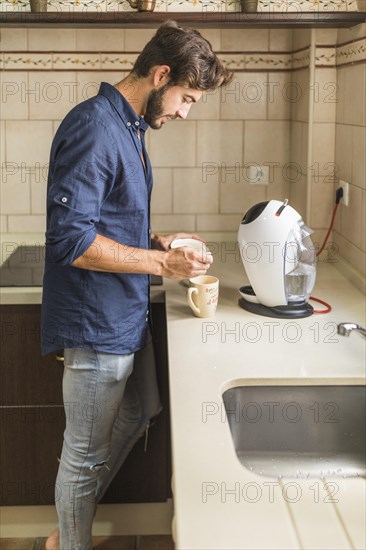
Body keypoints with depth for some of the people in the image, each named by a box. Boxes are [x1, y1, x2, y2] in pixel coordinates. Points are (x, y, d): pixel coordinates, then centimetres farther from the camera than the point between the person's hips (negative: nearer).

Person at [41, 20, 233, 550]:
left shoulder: (131, 127, 11)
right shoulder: (93, 128, -21)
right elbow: (71, 240, -26)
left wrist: (159, 242, 4)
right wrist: (163, 263, -22)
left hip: (128, 317, 10)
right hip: (97, 325, -10)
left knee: (138, 416, 25)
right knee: (87, 453, 7)